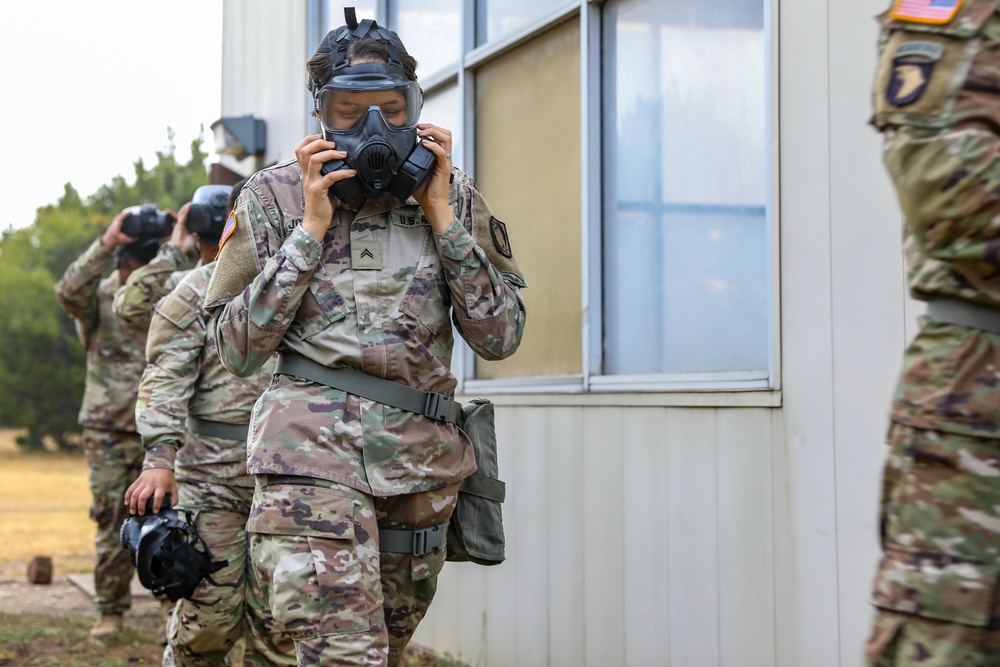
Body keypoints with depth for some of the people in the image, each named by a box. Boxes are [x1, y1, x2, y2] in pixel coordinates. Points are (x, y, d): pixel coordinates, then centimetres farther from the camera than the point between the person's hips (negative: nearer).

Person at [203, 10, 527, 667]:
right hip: (314, 449, -4)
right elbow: (238, 348, -4)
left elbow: (500, 336, 1)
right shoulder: (277, 194, 1)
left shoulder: (454, 195, 7)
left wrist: (441, 216, -6)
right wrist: (311, 228, -10)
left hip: (422, 460, 4)